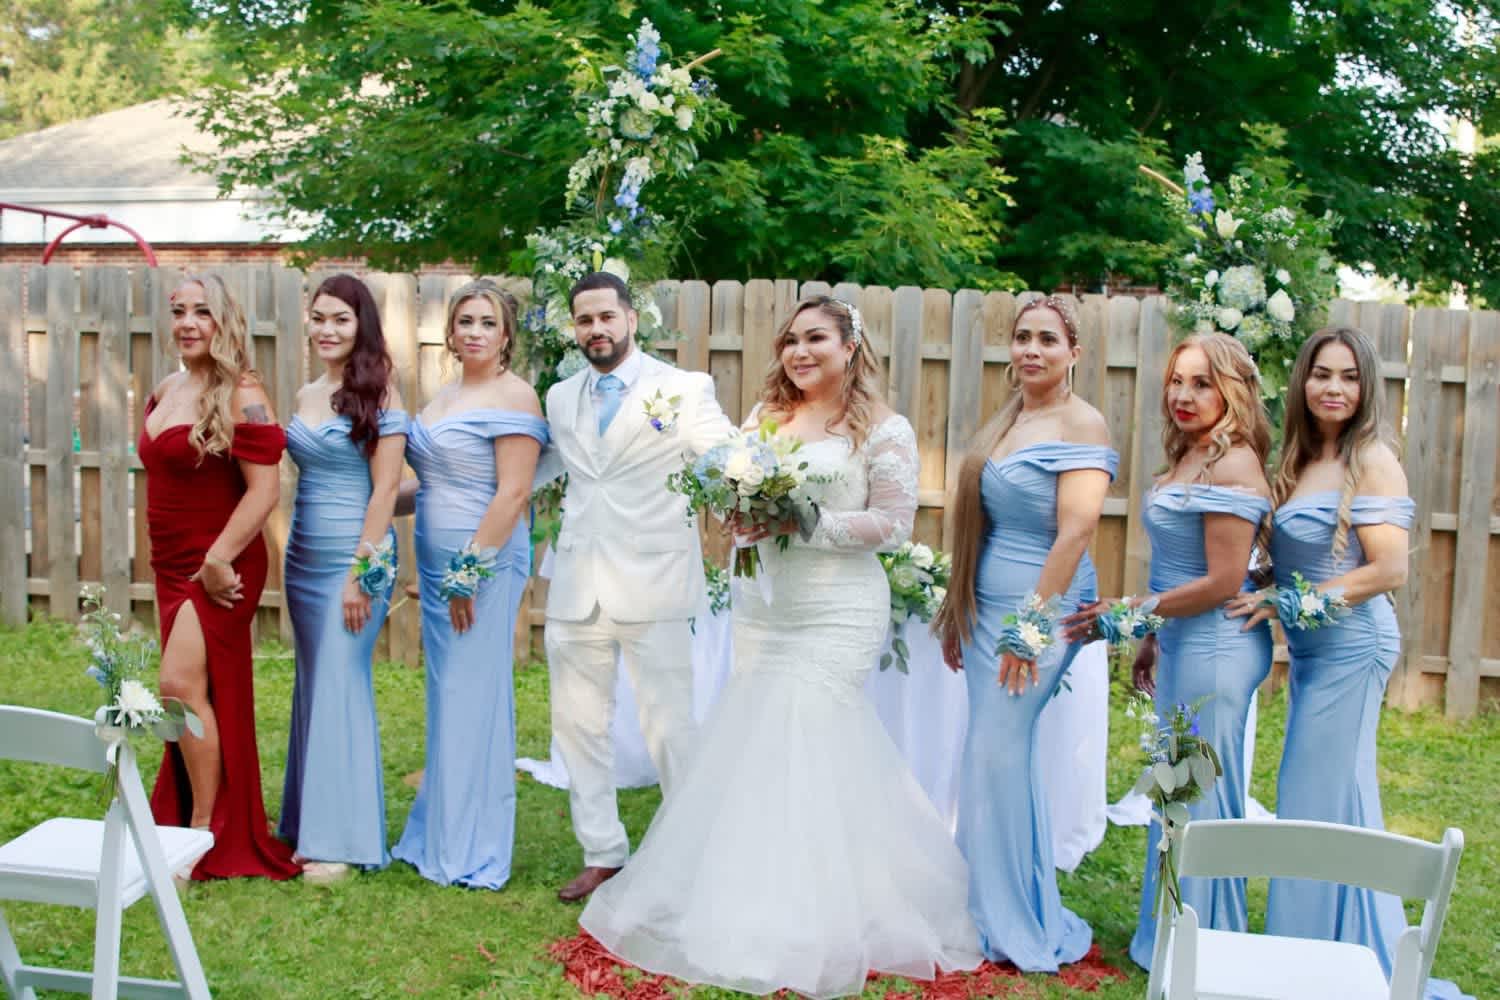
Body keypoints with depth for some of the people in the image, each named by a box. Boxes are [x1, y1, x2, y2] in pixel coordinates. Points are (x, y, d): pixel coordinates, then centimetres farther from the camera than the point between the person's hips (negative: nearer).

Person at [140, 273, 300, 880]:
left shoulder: (241, 396, -14)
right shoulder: (164, 393, 11)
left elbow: (265, 489, -20)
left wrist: (218, 559, -21)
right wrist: (170, 565, 16)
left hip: (220, 570, -8)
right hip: (172, 566, 8)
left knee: (182, 683, -12)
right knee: (197, 694, 14)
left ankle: (207, 834, 1)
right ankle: (182, 819, 25)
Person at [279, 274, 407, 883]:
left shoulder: (378, 392, -9)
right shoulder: (305, 396, 10)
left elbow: (385, 487, -13)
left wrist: (363, 572, -16)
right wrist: (289, 554, 10)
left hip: (356, 556, -7)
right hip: (304, 557, 7)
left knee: (341, 687, -4)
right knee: (312, 688, 12)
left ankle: (342, 839, 7)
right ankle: (308, 826, 23)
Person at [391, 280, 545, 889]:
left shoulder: (512, 397, -11)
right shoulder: (444, 395, 15)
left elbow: (513, 493, -18)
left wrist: (471, 572, -19)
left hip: (485, 563, -8)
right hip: (440, 564, 8)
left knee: (472, 696, -2)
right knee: (445, 696, 14)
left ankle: (470, 851, 10)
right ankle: (440, 836, 25)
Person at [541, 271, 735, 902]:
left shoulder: (685, 389, -2)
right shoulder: (560, 398, 12)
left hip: (653, 585, -5)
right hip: (577, 586, 5)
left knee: (669, 728, 2)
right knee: (577, 724, 11)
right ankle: (602, 856, 26)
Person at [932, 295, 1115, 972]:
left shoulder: (1081, 426, -11)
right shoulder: (1008, 420, 13)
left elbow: (1076, 530, -19)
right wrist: (958, 614, 18)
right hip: (987, 605, 8)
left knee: (995, 757, -4)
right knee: (1005, 759, 13)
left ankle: (1012, 922, 12)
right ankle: (1006, 910, 26)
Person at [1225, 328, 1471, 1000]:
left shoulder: (1372, 460, -12)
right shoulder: (1301, 461, 11)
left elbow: (1389, 570, -18)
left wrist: (1286, 602, -15)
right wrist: (1266, 595, 0)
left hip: (1350, 646, -8)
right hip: (1311, 649, 8)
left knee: (1321, 803, 0)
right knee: (1339, 801, 15)